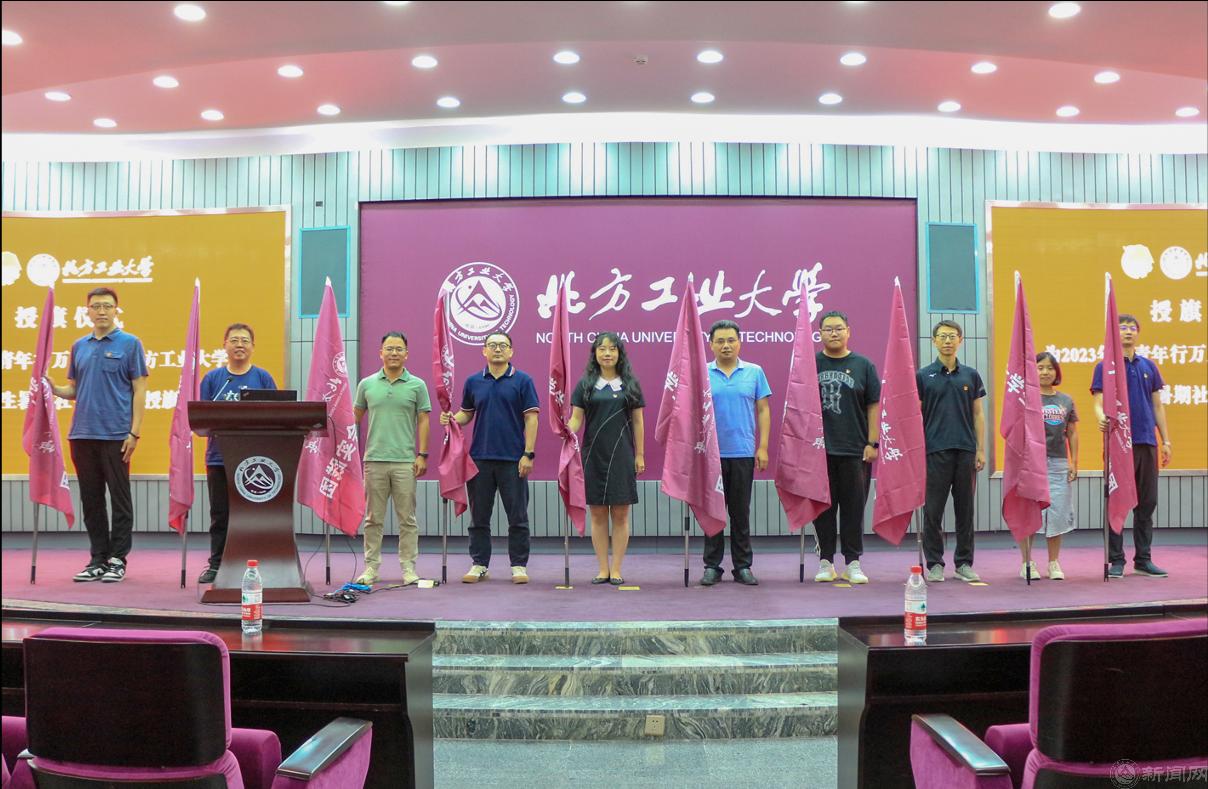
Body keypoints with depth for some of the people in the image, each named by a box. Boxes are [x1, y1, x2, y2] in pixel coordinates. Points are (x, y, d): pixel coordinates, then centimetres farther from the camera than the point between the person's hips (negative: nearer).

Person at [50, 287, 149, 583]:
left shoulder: (130, 343, -1)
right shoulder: (79, 346, 14)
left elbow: (139, 390, -5)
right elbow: (74, 389, 18)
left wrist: (134, 432, -12)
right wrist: (54, 389, -5)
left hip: (116, 435, -5)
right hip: (82, 434, 5)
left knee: (120, 499, 0)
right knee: (91, 500, 9)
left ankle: (118, 559, 7)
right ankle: (98, 559, 17)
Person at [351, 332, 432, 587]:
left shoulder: (417, 385, 3)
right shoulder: (367, 384, 8)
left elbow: (423, 421, 3)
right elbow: (355, 417, 13)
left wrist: (422, 454, -4)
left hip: (406, 461, -1)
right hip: (374, 460, 1)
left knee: (407, 518, 3)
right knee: (373, 518, 7)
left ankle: (409, 568, 11)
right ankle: (371, 568, 14)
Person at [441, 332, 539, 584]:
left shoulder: (522, 381, 0)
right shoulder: (473, 382, 9)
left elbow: (531, 418, -3)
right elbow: (466, 413, 17)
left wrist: (528, 453, -10)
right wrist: (451, 419, -6)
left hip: (513, 459, -3)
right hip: (480, 457, 3)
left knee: (517, 517, 3)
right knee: (479, 517, 8)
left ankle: (519, 565, 13)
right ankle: (479, 565, 18)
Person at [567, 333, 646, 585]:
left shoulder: (630, 384, 5)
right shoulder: (585, 384, 5)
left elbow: (637, 422, 6)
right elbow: (576, 418, 1)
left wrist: (640, 455, 1)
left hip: (622, 456, 0)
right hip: (593, 455, 0)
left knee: (620, 514, 2)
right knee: (597, 514, 4)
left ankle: (616, 569, 9)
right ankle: (603, 569, 12)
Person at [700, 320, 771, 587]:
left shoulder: (755, 373, 6)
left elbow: (763, 411, 5)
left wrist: (763, 447, -3)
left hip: (743, 452, 1)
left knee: (741, 512, 7)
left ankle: (743, 566, 16)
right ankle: (712, 566, 13)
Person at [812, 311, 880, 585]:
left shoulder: (864, 365, 7)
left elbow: (874, 406, 6)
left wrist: (872, 443, -1)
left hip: (855, 450, 0)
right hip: (818, 449, 0)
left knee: (854, 507, 3)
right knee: (823, 508, 5)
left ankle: (852, 562, 12)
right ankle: (825, 561, 13)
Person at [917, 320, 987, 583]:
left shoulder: (971, 375, 9)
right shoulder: (923, 376, 2)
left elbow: (978, 414, 9)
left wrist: (981, 450, 2)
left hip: (965, 450, 2)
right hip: (935, 451, -2)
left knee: (965, 509, 7)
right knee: (933, 510, 0)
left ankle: (964, 563, 15)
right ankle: (934, 564, 9)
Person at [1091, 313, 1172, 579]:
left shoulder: (1148, 366, 12)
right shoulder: (1105, 367, 0)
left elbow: (1157, 405, 14)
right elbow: (1099, 403, -8)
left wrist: (1166, 440, 9)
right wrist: (1101, 418, -31)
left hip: (1147, 443, 4)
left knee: (1147, 503, 8)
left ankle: (1143, 559, 16)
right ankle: (1116, 560, 6)